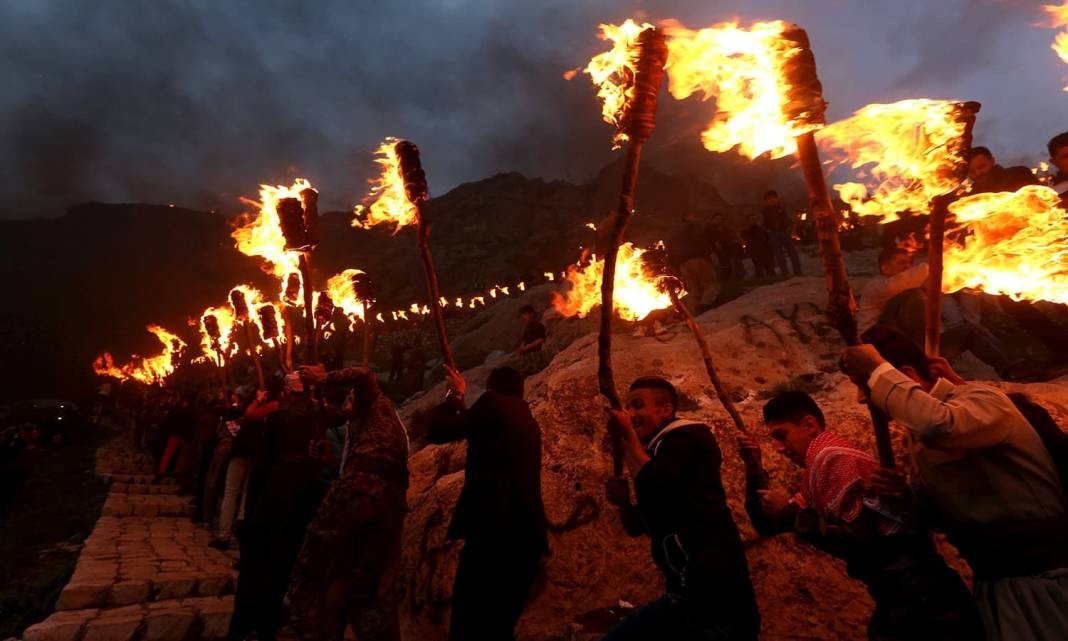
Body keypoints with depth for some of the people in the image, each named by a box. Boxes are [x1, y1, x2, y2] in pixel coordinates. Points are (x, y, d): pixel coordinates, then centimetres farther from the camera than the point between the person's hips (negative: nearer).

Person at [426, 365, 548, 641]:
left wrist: (455, 395, 15)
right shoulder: (529, 421, 21)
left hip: (494, 528, -9)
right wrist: (461, 403, 39)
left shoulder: (493, 402, -2)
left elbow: (437, 431, -1)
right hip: (527, 533, 9)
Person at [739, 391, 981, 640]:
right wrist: (753, 467, 0)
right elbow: (768, 525, 10)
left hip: (921, 599, -8)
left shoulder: (832, 459, -18)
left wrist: (793, 514, -17)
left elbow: (859, 541, -27)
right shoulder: (818, 469, 10)